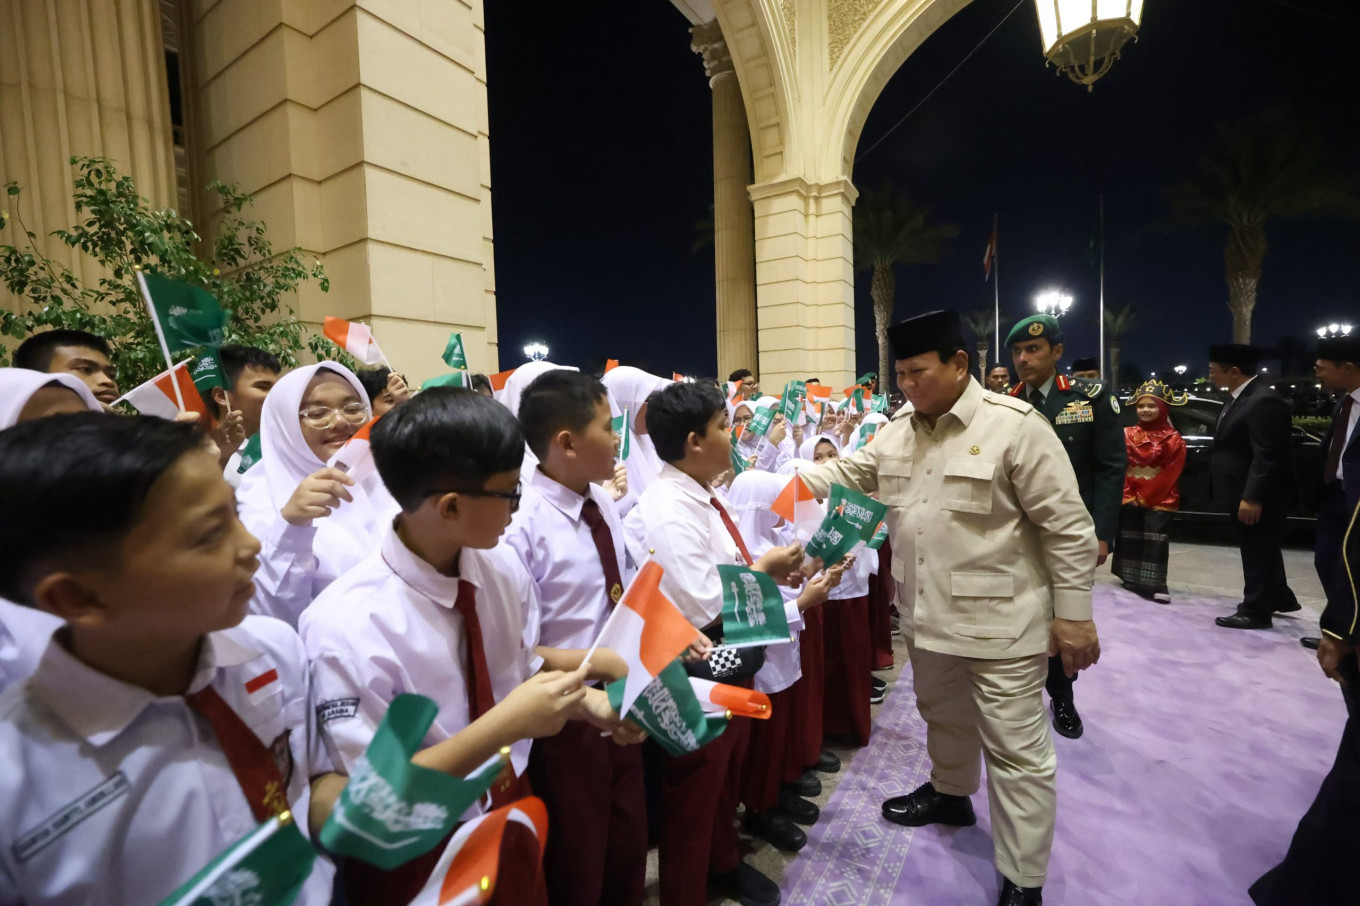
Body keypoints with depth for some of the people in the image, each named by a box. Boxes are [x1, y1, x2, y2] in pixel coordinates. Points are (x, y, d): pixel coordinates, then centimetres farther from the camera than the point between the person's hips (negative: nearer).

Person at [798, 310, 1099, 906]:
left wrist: (1074, 614, -12)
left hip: (998, 622, -6)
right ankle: (950, 794, 53)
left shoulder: (1015, 426, -15)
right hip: (925, 616, 6)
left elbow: (1067, 527, -12)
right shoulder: (896, 433, 4)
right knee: (942, 715, 26)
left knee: (1015, 750, 6)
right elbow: (844, 474, 10)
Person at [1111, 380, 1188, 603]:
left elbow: (1171, 473, -6)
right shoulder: (1128, 434, 6)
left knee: (1156, 541, -4)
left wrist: (1147, 496, -10)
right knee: (1130, 539, 9)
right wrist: (1129, 493, -7)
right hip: (1130, 498, 3)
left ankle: (1155, 584, 0)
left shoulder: (1173, 439, -1)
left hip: (1160, 500, -3)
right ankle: (1133, 580, 20)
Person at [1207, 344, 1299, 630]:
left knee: (1258, 553, 3)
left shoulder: (1264, 401, -21)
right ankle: (1280, 599, 39)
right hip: (1244, 494, 10)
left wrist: (1252, 497, -26)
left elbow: (1267, 456, -25)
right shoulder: (1237, 398, 11)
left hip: (1258, 498, -10)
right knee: (1258, 551, 22)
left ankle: (1255, 611, 15)